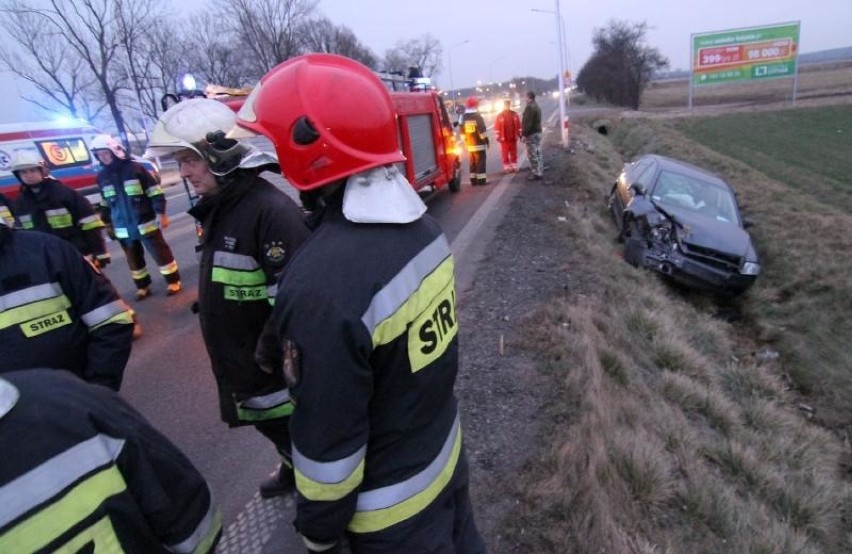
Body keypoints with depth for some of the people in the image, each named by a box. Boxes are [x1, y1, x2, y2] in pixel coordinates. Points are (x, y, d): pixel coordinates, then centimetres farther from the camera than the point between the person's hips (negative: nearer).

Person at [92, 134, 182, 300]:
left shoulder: (134, 168, -7)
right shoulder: (102, 177, 7)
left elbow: (155, 192, -6)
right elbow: (105, 203, 17)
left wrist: (161, 214, -9)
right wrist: (108, 224, 19)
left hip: (145, 223, -5)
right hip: (123, 228, 5)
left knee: (160, 253, 1)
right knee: (134, 259, 13)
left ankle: (173, 281, 13)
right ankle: (142, 287, 25)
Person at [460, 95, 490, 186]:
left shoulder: (463, 117, 6)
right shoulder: (477, 116, -12)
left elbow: (462, 131, 10)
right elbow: (482, 130, -14)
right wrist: (487, 140, -6)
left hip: (469, 144, 6)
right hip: (479, 144, -6)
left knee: (472, 162, 10)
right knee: (480, 162, -2)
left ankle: (473, 180, 12)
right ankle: (481, 180, -4)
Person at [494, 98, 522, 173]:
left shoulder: (515, 114, 3)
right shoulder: (499, 116, -2)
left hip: (513, 138, 2)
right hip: (504, 139, -2)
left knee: (514, 153, 9)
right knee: (505, 154, 2)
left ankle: (514, 166, 16)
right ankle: (506, 167, 7)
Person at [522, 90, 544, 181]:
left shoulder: (529, 107, -16)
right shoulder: (537, 107, 17)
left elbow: (527, 122, -22)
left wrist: (524, 134, -21)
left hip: (531, 134, -10)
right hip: (538, 132, 10)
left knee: (532, 155, -7)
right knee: (538, 153, 14)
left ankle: (536, 174, -6)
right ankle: (540, 172, 19)